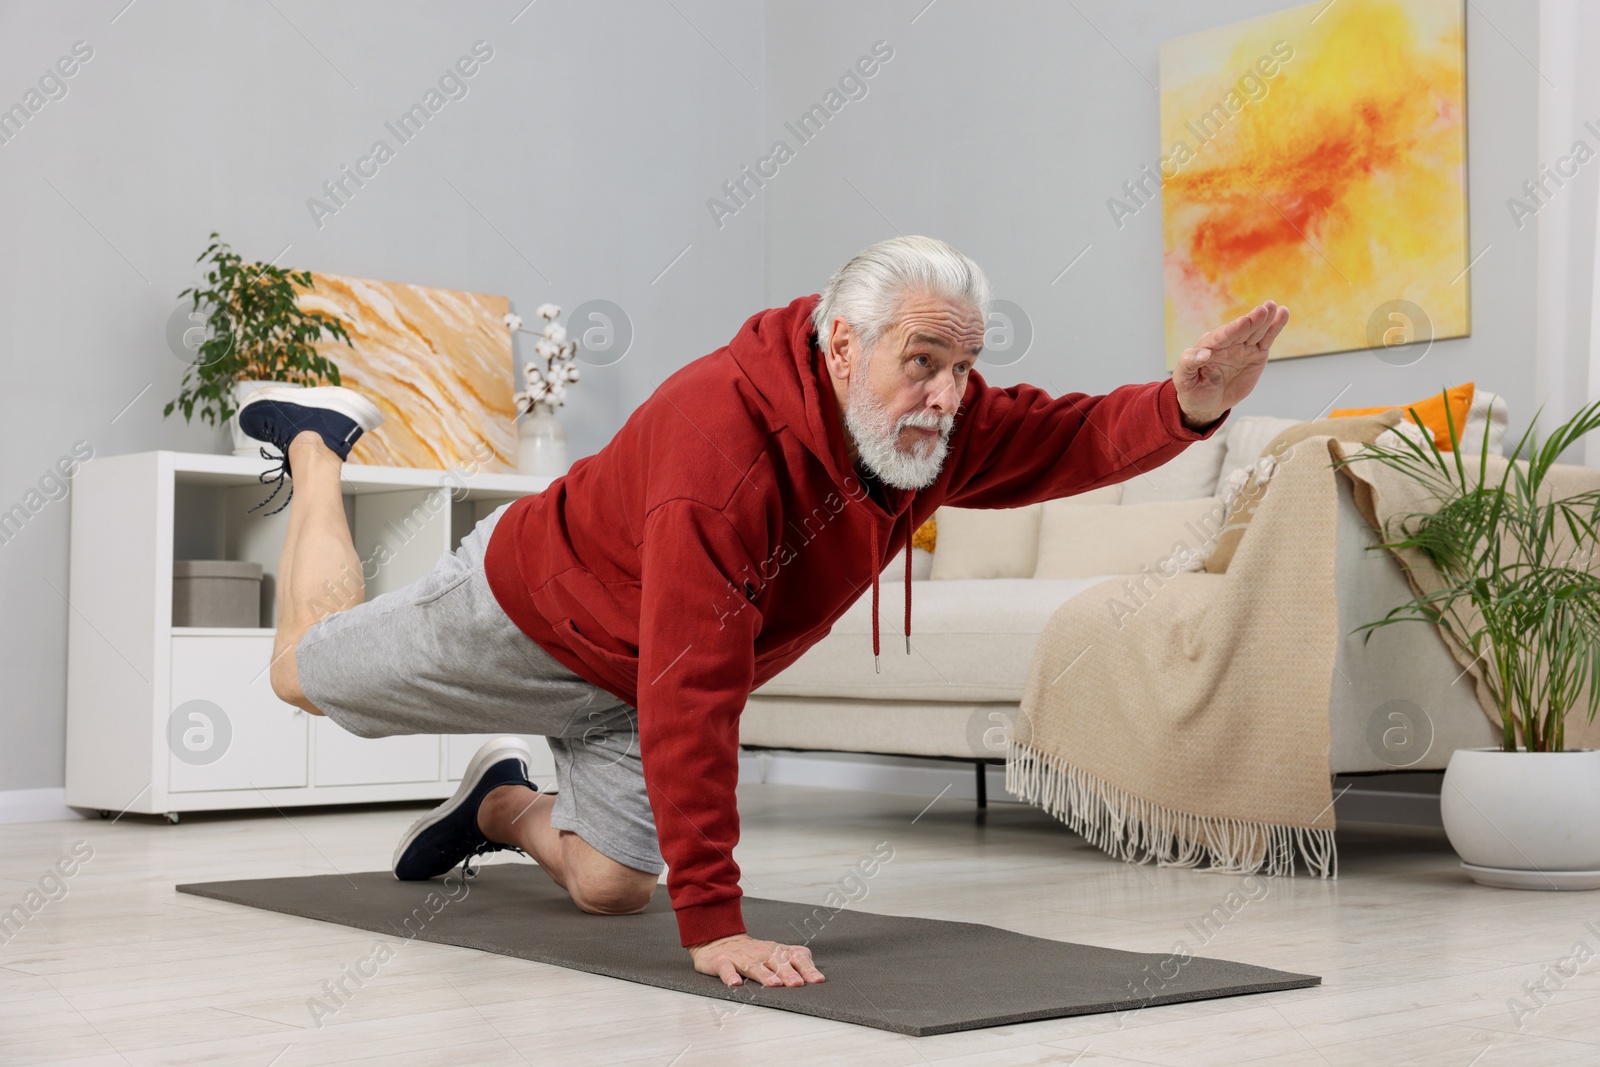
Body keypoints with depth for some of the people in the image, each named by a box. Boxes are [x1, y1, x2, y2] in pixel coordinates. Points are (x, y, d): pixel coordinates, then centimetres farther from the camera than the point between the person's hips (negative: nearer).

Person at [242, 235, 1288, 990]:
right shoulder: (724, 433, -45)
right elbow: (692, 694, -46)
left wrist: (1191, 405, -44)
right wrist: (712, 921, -46)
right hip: (525, 611, -6)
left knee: (611, 884, 8)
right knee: (304, 672, 17)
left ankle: (503, 805, 40)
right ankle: (317, 443, 40)